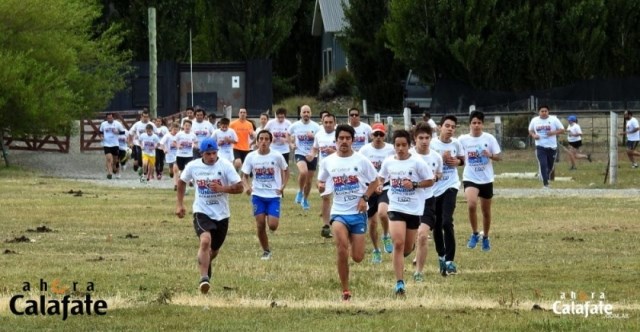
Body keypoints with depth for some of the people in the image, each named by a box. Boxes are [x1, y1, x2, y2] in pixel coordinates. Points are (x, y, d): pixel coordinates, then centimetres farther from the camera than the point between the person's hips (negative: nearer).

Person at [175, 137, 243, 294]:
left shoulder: (225, 166, -9)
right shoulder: (193, 166, -3)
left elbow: (239, 187, -9)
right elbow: (182, 182, 16)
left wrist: (222, 188, -25)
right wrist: (179, 204, 11)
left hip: (221, 214, 1)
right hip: (202, 212, -1)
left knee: (214, 250, 16)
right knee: (205, 241, -28)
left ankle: (206, 265, 51)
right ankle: (204, 278, -29)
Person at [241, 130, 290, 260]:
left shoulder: (277, 156, -7)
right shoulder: (251, 157, -3)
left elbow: (286, 170, 10)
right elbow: (245, 176, 3)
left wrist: (283, 186, -3)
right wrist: (247, 186, -18)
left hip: (274, 195, -1)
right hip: (258, 195, 1)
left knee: (272, 225, -13)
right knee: (260, 225, -1)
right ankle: (266, 251, 18)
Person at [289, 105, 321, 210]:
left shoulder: (316, 126, -2)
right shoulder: (295, 126, -1)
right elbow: (288, 134, 19)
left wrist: (313, 136, -20)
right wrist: (291, 144, 3)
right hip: (300, 154, -2)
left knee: (309, 180, 9)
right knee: (303, 172, -30)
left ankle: (305, 200, 29)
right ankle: (300, 192, -5)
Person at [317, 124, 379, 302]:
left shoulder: (361, 160, -2)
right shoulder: (328, 161, 2)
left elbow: (374, 182, 7)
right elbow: (321, 181, 16)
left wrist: (364, 198, -9)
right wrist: (321, 186, -9)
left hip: (358, 213, 0)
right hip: (339, 212, 0)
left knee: (358, 257, 0)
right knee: (342, 247, -27)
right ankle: (345, 290, -15)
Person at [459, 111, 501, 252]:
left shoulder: (489, 138, -3)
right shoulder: (463, 139, -3)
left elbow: (499, 157, -1)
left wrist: (490, 155, -21)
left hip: (486, 179, 1)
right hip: (470, 178, -1)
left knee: (486, 211, 13)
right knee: (471, 205, -26)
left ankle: (485, 238, 34)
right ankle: (474, 234, -6)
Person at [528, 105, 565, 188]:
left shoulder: (554, 119, -3)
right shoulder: (534, 120, 4)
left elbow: (562, 130, 0)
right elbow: (530, 130, 18)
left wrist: (554, 132, -19)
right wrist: (533, 135, -5)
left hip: (552, 147, 0)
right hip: (540, 147, 0)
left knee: (550, 166, 12)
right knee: (543, 165, -17)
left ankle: (546, 178, 42)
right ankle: (545, 184, -15)